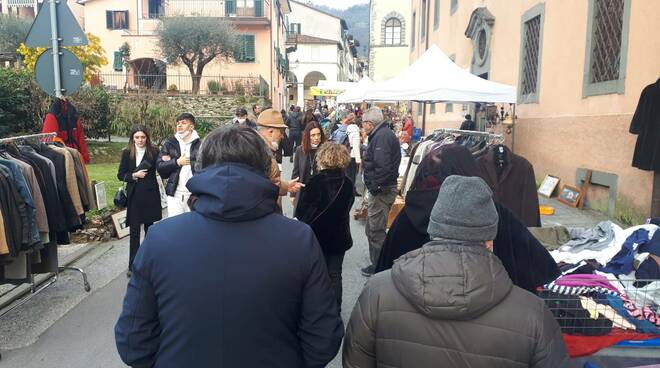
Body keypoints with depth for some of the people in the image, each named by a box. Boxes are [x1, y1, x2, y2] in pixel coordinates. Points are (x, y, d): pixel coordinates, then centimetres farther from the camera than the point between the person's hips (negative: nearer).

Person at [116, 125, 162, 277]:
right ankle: (133, 265, 13)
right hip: (134, 196, 1)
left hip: (150, 195, -1)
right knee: (134, 231, 5)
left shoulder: (154, 152, -3)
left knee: (150, 230, 11)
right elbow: (120, 175, 4)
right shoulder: (127, 153, 3)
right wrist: (134, 175, -12)